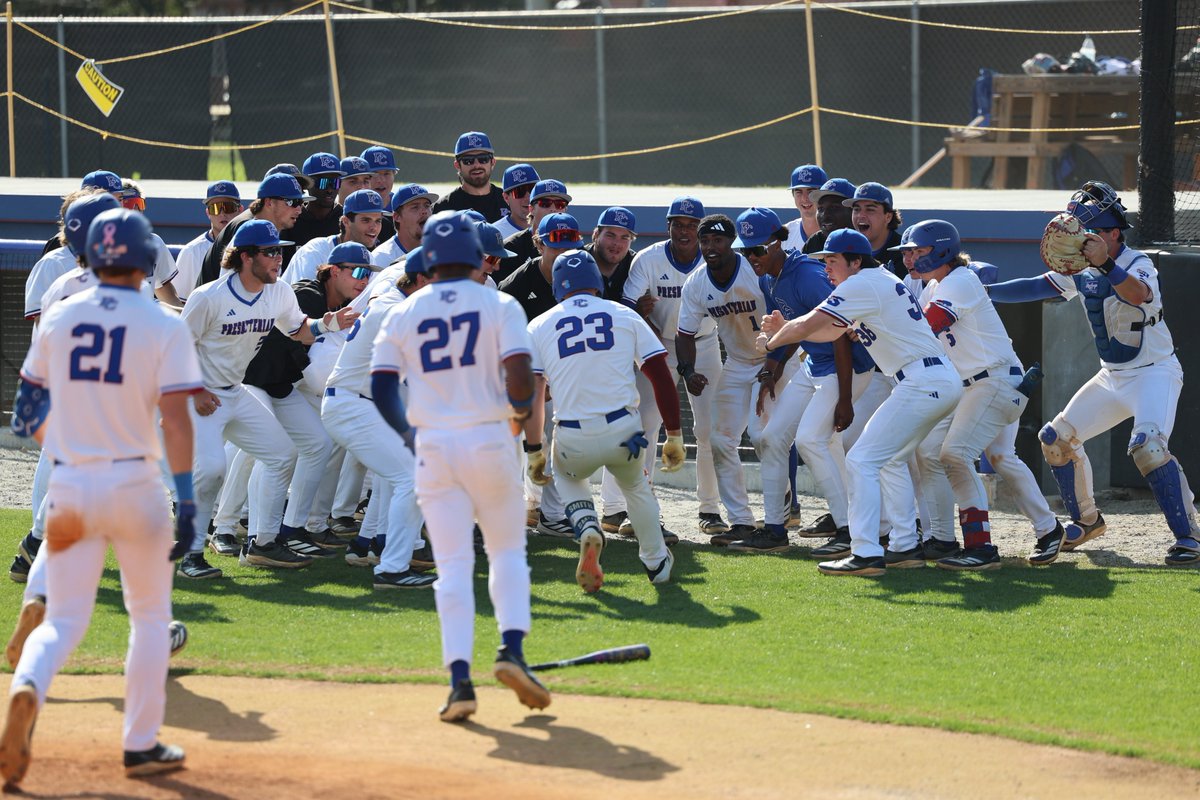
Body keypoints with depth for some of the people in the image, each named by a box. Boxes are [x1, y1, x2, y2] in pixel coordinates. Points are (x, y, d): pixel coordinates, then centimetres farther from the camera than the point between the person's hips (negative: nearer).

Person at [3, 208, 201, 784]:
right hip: (135, 485, -2)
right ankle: (142, 746, 15)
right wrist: (186, 503, -13)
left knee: (63, 618, 4)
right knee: (150, 615, 15)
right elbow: (175, 418, -14)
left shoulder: (58, 319, 4)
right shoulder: (163, 327, -6)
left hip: (70, 484, 2)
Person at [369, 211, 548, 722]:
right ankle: (512, 647, -5)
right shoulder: (499, 306, -1)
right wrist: (521, 407, 9)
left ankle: (459, 678, -10)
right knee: (507, 551, 15)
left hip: (433, 447, 1)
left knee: (453, 566, 2)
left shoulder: (403, 315, 5)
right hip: (489, 442, -1)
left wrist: (408, 433, 17)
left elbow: (381, 389, 1)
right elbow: (519, 374, -13)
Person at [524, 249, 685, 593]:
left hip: (573, 441, -1)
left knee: (566, 475, 33)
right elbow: (662, 377, 3)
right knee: (635, 485, 32)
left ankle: (587, 529, 6)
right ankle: (656, 562, 36)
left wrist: (534, 451, 6)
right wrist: (674, 436, 7)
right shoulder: (625, 316, 8)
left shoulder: (539, 326, 7)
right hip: (624, 432, 1)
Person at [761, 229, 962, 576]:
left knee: (862, 460, -10)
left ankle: (866, 554, -15)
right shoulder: (882, 282, 22)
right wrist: (784, 328, 16)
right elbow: (830, 332, 28)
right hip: (945, 383, 10)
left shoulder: (862, 284, -9)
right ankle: (903, 547, 26)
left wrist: (772, 341, 7)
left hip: (922, 385, -10)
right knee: (890, 459, 24)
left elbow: (806, 326, -12)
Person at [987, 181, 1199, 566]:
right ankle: (1087, 520, 27)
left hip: (1154, 373, -8)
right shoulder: (1082, 270, 2)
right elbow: (1034, 288, 4)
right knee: (1057, 439, 8)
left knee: (1148, 444, -30)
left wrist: (1106, 263, -61)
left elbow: (1138, 294, -43)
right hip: (1112, 377, 8)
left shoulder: (1137, 265, -20)